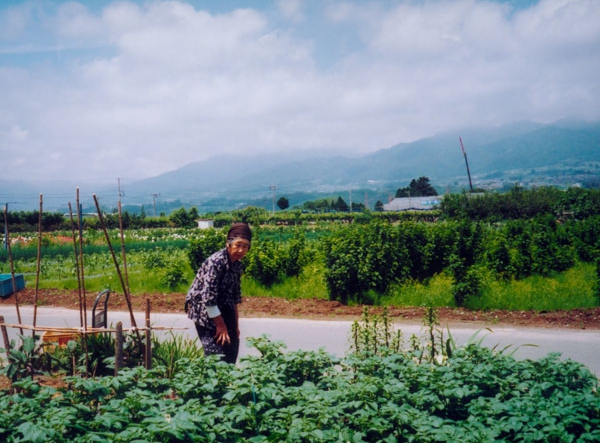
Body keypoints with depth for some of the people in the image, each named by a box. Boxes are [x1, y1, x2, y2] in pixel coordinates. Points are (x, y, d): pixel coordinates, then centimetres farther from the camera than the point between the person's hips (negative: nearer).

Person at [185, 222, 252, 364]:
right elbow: (208, 297, -26)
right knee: (216, 351, -12)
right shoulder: (216, 262, -24)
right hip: (204, 310, -8)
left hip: (222, 309, 8)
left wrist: (235, 324, 13)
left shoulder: (237, 264, 1)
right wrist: (220, 324, -21)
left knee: (232, 346, 9)